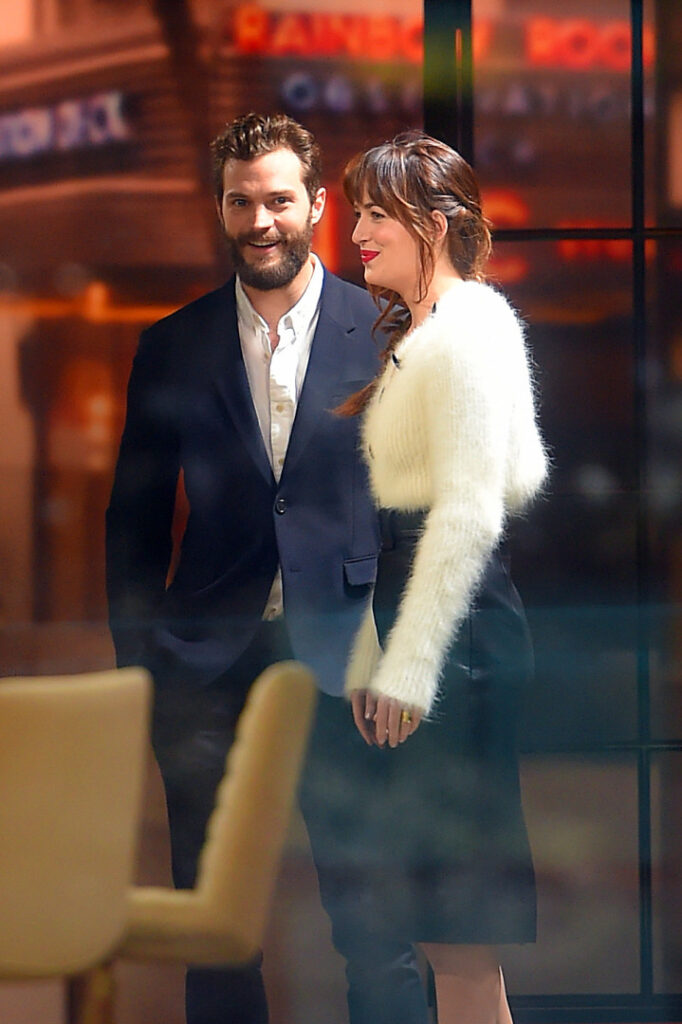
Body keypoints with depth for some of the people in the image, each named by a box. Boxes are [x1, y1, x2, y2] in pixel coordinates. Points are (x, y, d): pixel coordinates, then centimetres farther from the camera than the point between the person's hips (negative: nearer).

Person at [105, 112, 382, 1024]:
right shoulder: (173, 349, 7)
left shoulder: (385, 335, 2)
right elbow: (135, 525, 10)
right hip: (211, 663, 2)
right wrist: (137, 666, 4)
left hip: (345, 659, -1)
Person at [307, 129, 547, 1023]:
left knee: (456, 935, -7)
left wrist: (408, 669, -18)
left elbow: (470, 513, -18)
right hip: (410, 604, 10)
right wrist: (371, 661, 17)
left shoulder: (469, 329, -11)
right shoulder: (416, 334, 19)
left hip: (460, 630, -10)